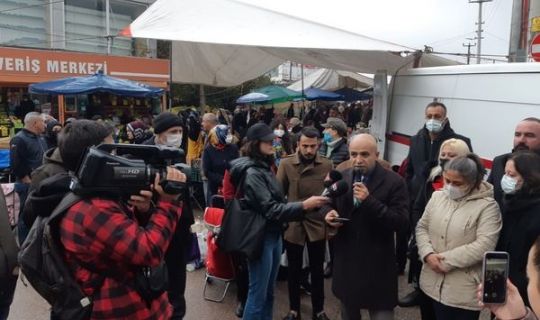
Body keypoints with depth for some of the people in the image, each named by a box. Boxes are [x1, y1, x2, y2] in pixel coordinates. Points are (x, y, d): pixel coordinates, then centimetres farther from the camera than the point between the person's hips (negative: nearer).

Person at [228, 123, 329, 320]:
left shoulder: (265, 167, 8)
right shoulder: (252, 173, -18)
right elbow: (270, 209, -23)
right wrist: (303, 206, -27)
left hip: (274, 235, 9)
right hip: (261, 237, -9)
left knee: (269, 291, 19)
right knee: (258, 294, 2)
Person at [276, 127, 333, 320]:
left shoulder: (328, 165, -4)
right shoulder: (286, 164, -5)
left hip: (318, 225, 0)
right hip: (293, 225, 0)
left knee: (317, 270, 14)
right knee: (294, 269, 15)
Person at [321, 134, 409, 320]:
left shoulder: (394, 181, -12)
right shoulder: (341, 177, 2)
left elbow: (402, 222, -18)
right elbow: (327, 203, 13)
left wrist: (369, 201, -28)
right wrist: (328, 213, -11)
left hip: (377, 267, -4)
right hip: (346, 262, 5)